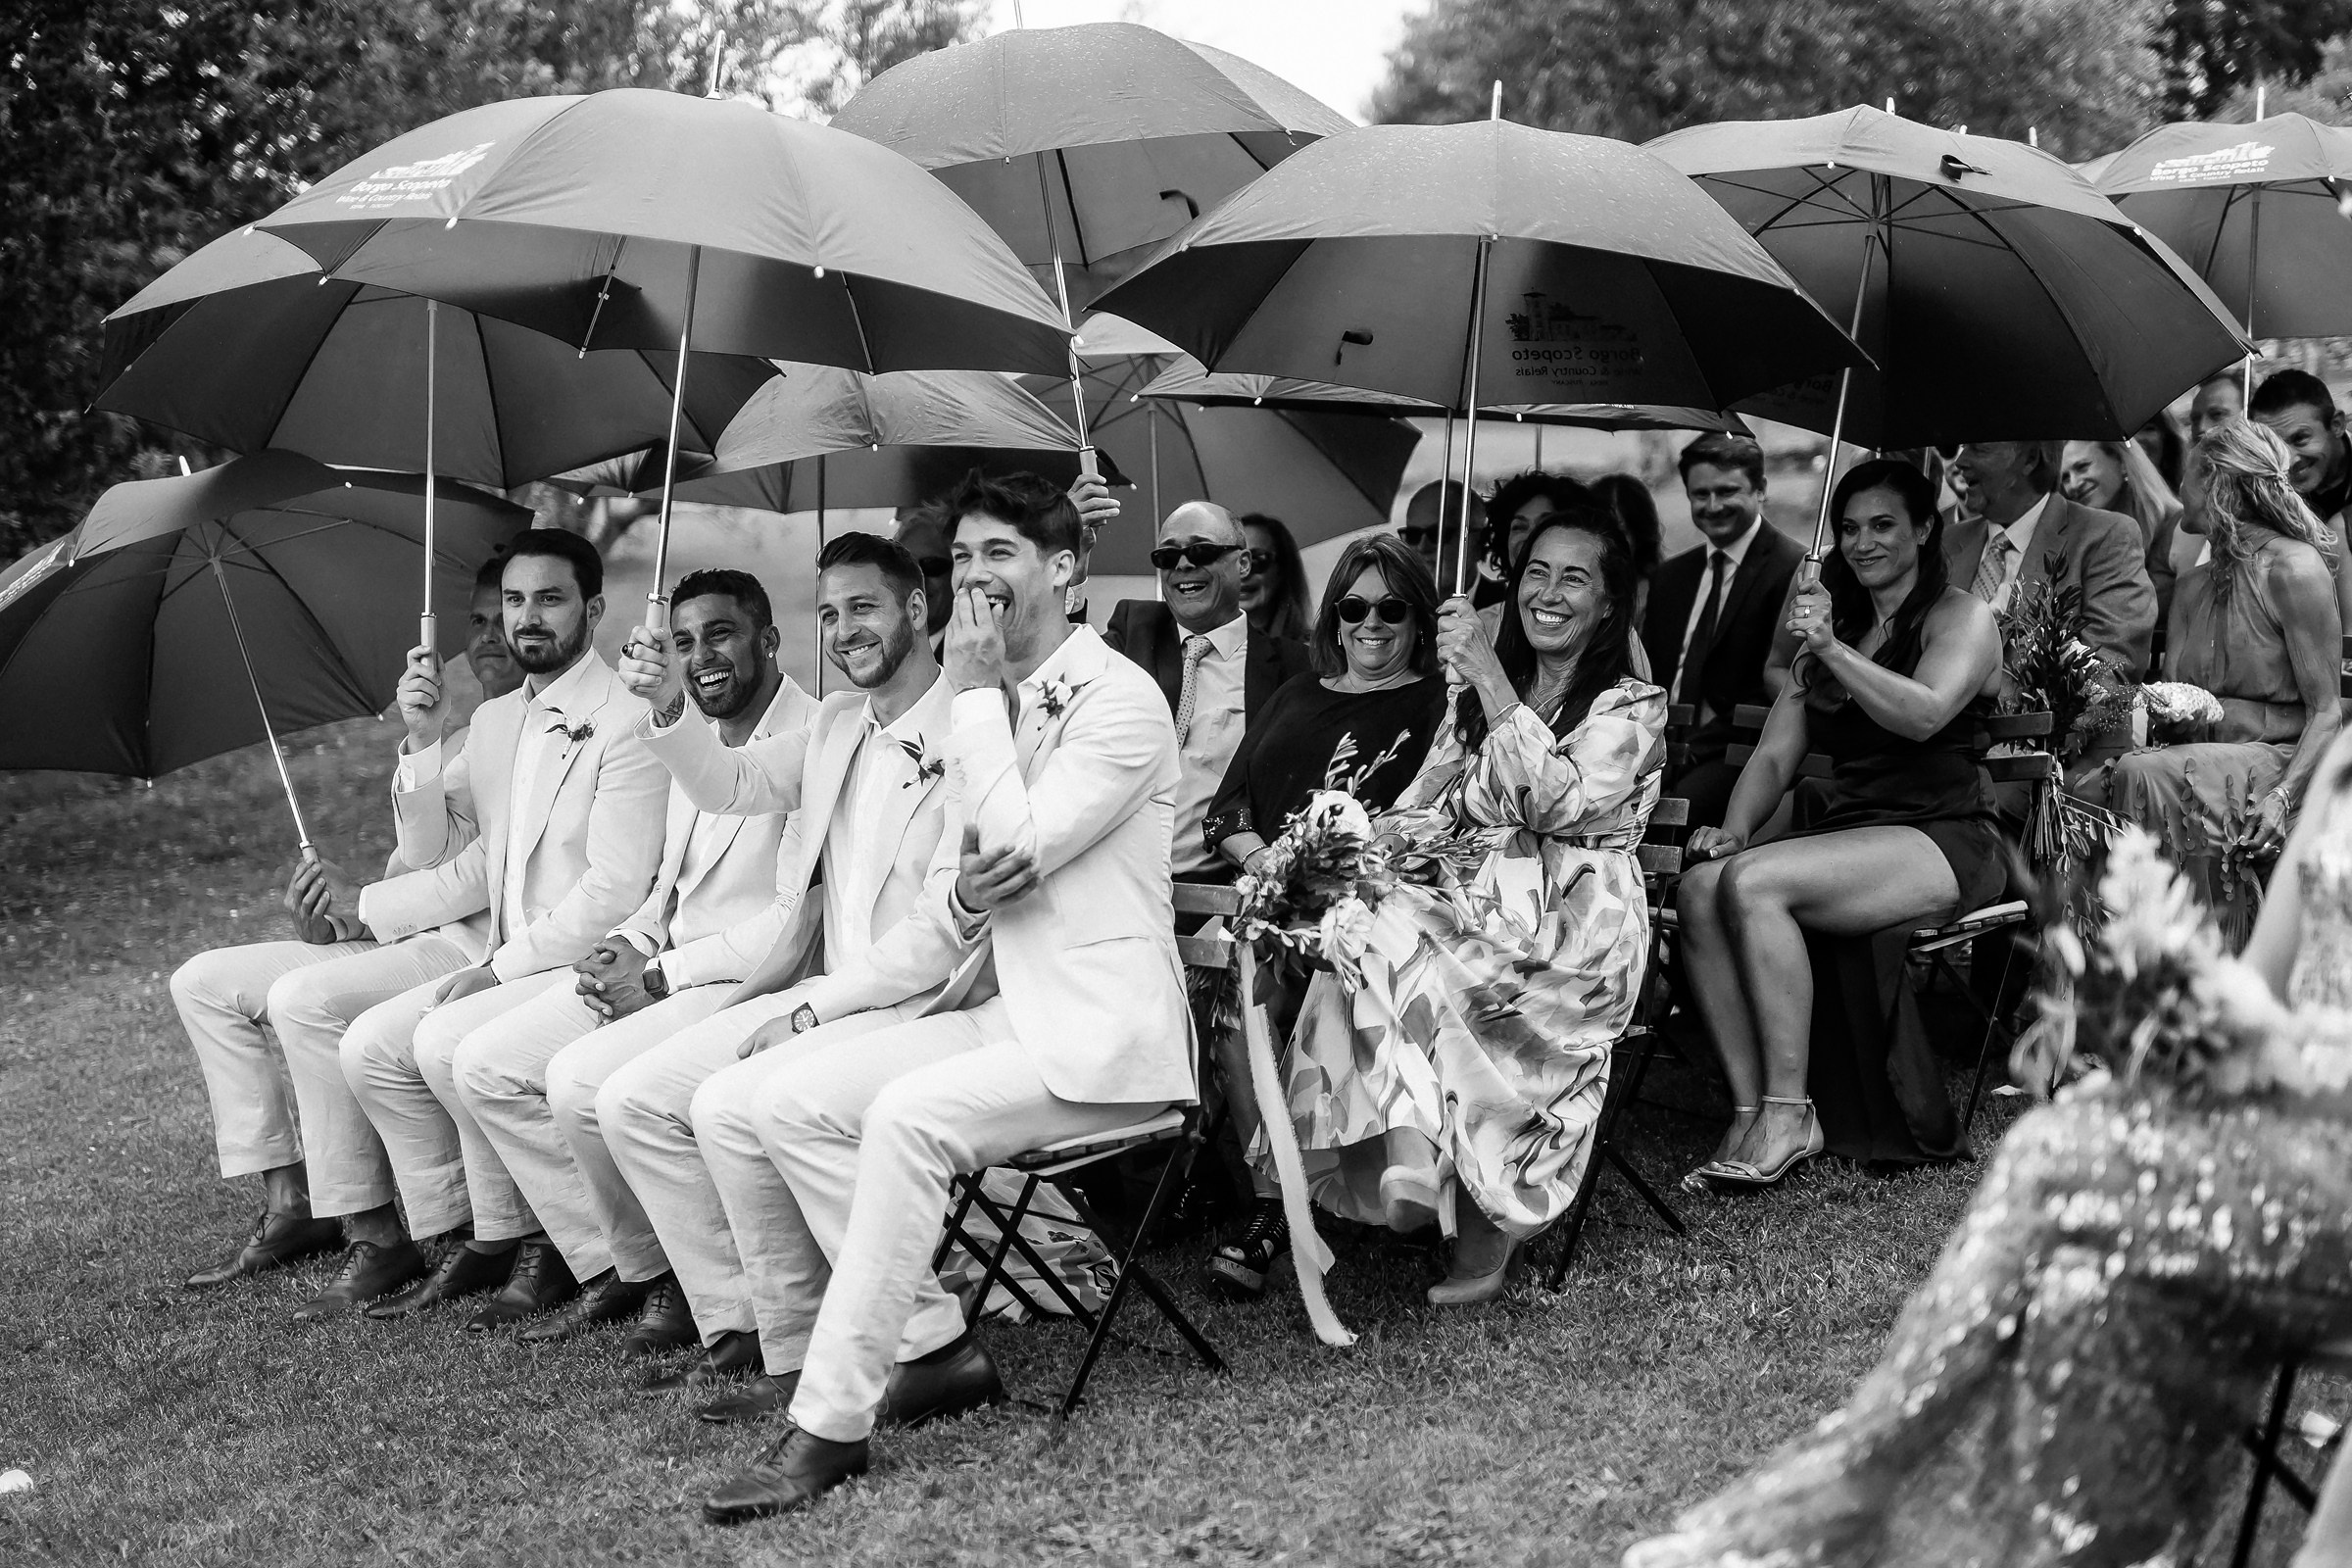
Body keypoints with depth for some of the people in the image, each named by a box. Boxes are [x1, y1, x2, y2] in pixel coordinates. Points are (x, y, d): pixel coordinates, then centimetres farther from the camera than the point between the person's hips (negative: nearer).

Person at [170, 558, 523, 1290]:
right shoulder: (458, 744, 25)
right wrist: (325, 929, 3)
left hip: (475, 948, -10)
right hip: (393, 945, 10)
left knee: (302, 997, -30)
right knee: (203, 982, 5)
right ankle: (288, 1203, -3)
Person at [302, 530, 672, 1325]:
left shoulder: (624, 723, -12)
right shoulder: (495, 721, 15)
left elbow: (616, 887, -18)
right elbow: (440, 849, 13)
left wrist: (499, 967, -17)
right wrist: (422, 741, -1)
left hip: (590, 962, -8)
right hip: (506, 964, 8)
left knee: (447, 1043, -24)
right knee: (370, 1047, -5)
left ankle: (519, 1243, -8)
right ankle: (452, 1242, 3)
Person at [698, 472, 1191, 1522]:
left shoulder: (1121, 700, -9)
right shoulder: (988, 709, 17)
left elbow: (1019, 846, -20)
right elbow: (950, 911, 16)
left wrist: (975, 692, -13)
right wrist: (962, 893, -10)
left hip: (1104, 1032, -8)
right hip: (1009, 1010, 8)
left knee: (906, 1115, -30)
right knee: (794, 1099, -9)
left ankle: (830, 1423, -25)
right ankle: (934, 1346, -3)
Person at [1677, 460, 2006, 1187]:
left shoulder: (1962, 616, 4)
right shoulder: (1830, 626, 24)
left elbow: (1924, 714, -17)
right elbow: (1775, 753, 17)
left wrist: (1832, 649, -24)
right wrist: (1735, 827, -2)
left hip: (1942, 840, -6)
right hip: (1845, 835, 6)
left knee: (1753, 883, -30)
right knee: (1699, 889, -23)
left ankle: (1789, 1113, -25)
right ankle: (1751, 1108, -23)